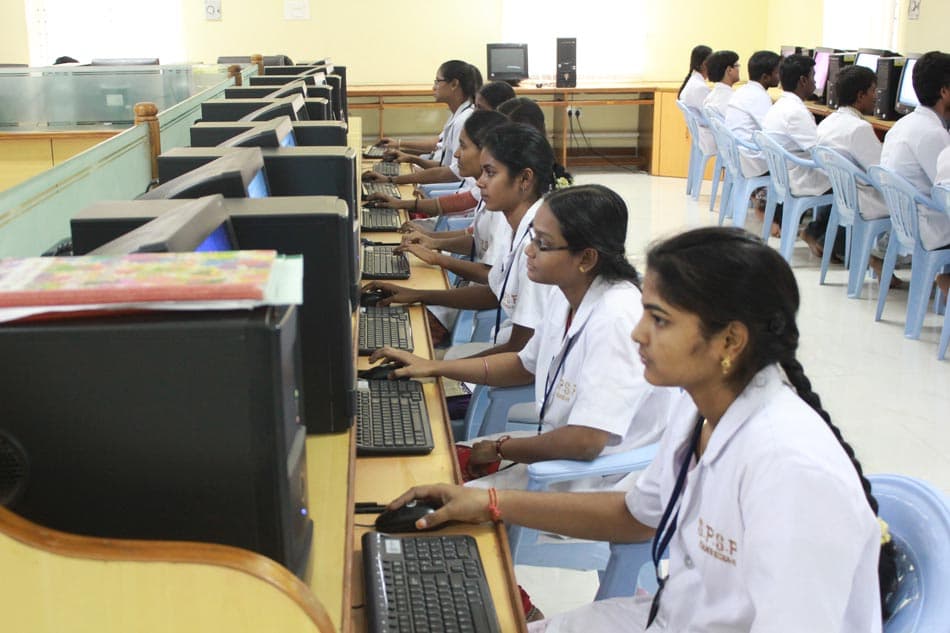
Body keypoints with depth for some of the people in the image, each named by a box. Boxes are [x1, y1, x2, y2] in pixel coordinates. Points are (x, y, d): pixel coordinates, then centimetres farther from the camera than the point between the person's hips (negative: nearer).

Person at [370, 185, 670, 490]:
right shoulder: (563, 295, 0)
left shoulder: (616, 319, -29)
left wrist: (498, 448, -15)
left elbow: (585, 442, -31)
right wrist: (434, 367, 11)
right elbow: (526, 365, 19)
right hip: (557, 444, 9)